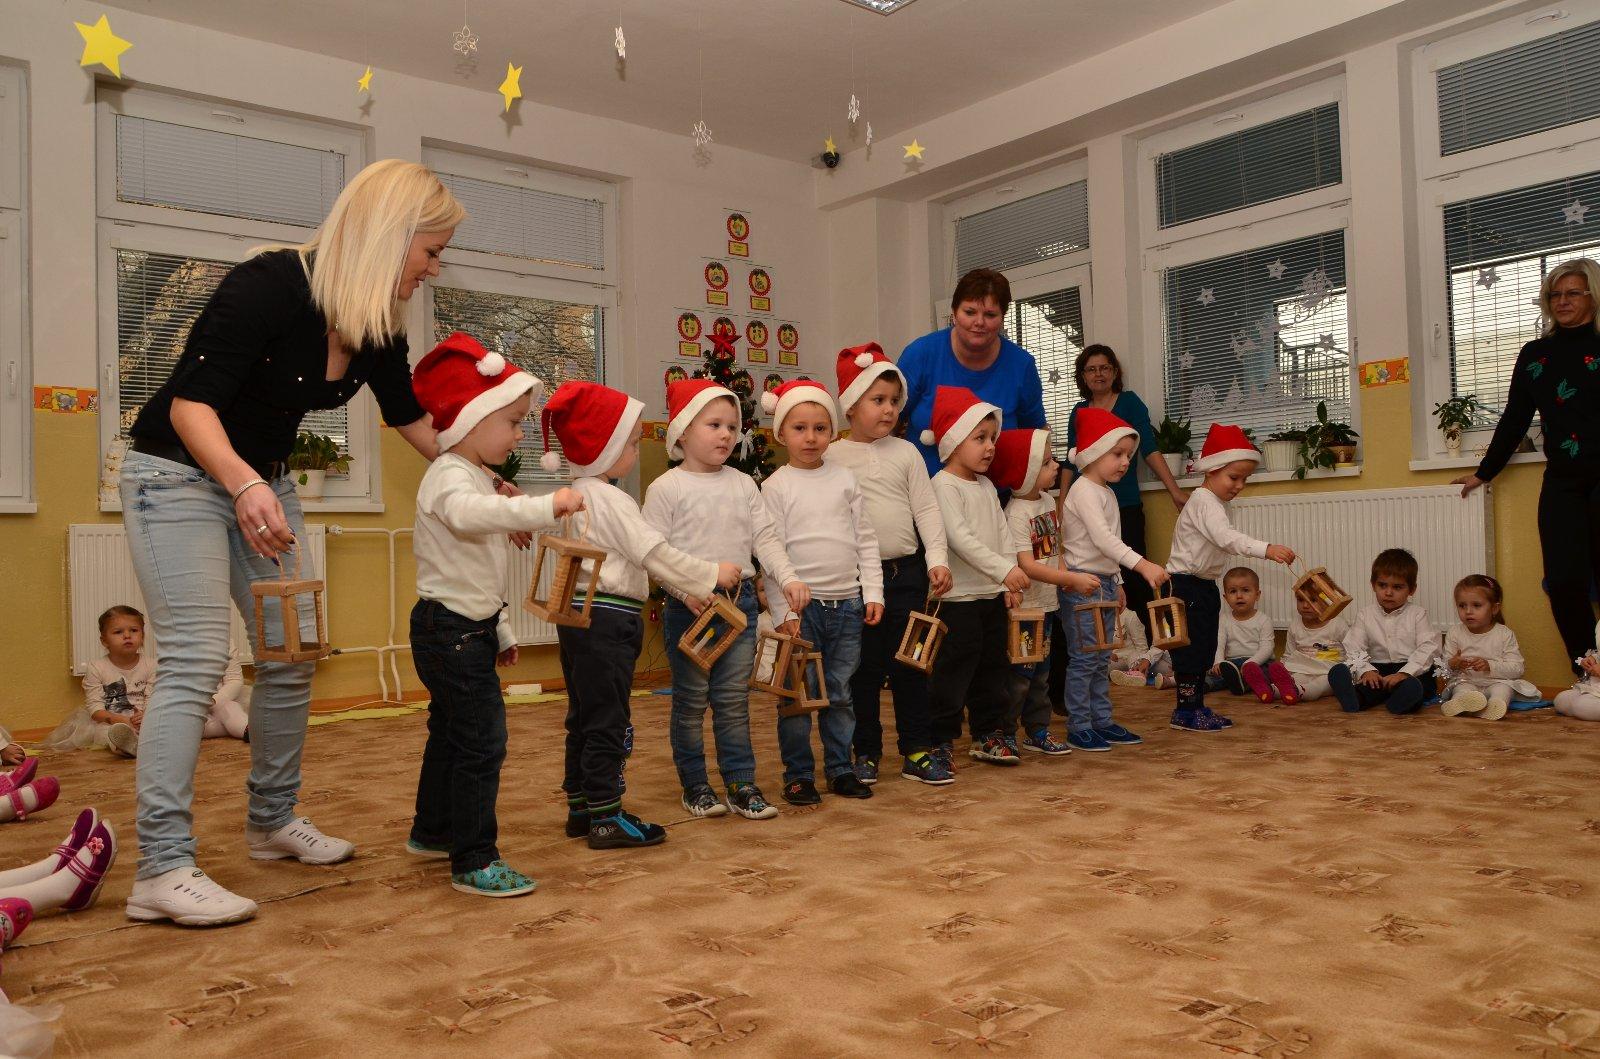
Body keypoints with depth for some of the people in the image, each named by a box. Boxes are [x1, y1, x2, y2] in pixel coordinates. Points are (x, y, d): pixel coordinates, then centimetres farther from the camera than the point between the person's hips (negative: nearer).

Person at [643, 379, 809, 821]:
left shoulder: (743, 485, 8)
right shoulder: (666, 488, -6)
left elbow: (765, 537, 5)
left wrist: (787, 577, -10)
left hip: (740, 600, 4)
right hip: (688, 606, -4)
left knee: (734, 699, 10)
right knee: (691, 701, 7)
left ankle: (741, 784, 17)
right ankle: (694, 786, 20)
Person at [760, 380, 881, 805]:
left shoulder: (844, 479, 8)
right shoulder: (776, 486, -3)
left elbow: (866, 540, 10)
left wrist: (873, 592, 3)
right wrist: (784, 610, -11)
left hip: (847, 603, 3)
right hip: (802, 605, -3)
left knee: (840, 693, 11)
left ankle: (840, 768, 23)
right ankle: (798, 774, 13)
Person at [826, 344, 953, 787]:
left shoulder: (906, 452, 7)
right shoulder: (831, 457, 0)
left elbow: (926, 509, 3)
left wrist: (937, 559, -7)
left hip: (907, 571, 2)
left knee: (911, 665, 6)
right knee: (864, 667, 6)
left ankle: (917, 751, 16)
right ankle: (866, 752, 18)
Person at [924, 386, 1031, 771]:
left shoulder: (987, 486, 14)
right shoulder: (944, 484, -13)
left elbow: (1003, 533, 11)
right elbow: (959, 537, -23)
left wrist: (1010, 582, 0)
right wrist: (1003, 570, -28)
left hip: (993, 594, 9)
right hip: (959, 596, -9)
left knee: (993, 667, 15)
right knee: (954, 670, -4)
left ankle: (988, 733, 27)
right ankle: (941, 740, 6)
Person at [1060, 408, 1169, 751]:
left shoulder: (1107, 492, 15)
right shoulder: (1084, 491, -16)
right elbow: (1102, 538, -28)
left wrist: (1115, 582, 21)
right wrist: (1142, 565, -36)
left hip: (1104, 583, 10)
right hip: (1082, 582, -10)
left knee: (1102, 659, 13)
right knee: (1084, 658, -5)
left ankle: (1102, 722, 20)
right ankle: (1078, 727, 2)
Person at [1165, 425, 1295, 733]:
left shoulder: (1213, 502, 15)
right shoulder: (1205, 502, -19)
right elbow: (1227, 538, -34)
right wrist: (1267, 549, -42)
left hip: (1204, 585, 11)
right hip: (1188, 586, -11)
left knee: (1205, 647, 13)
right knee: (1190, 646, -5)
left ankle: (1196, 706, 21)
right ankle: (1185, 710, 1)